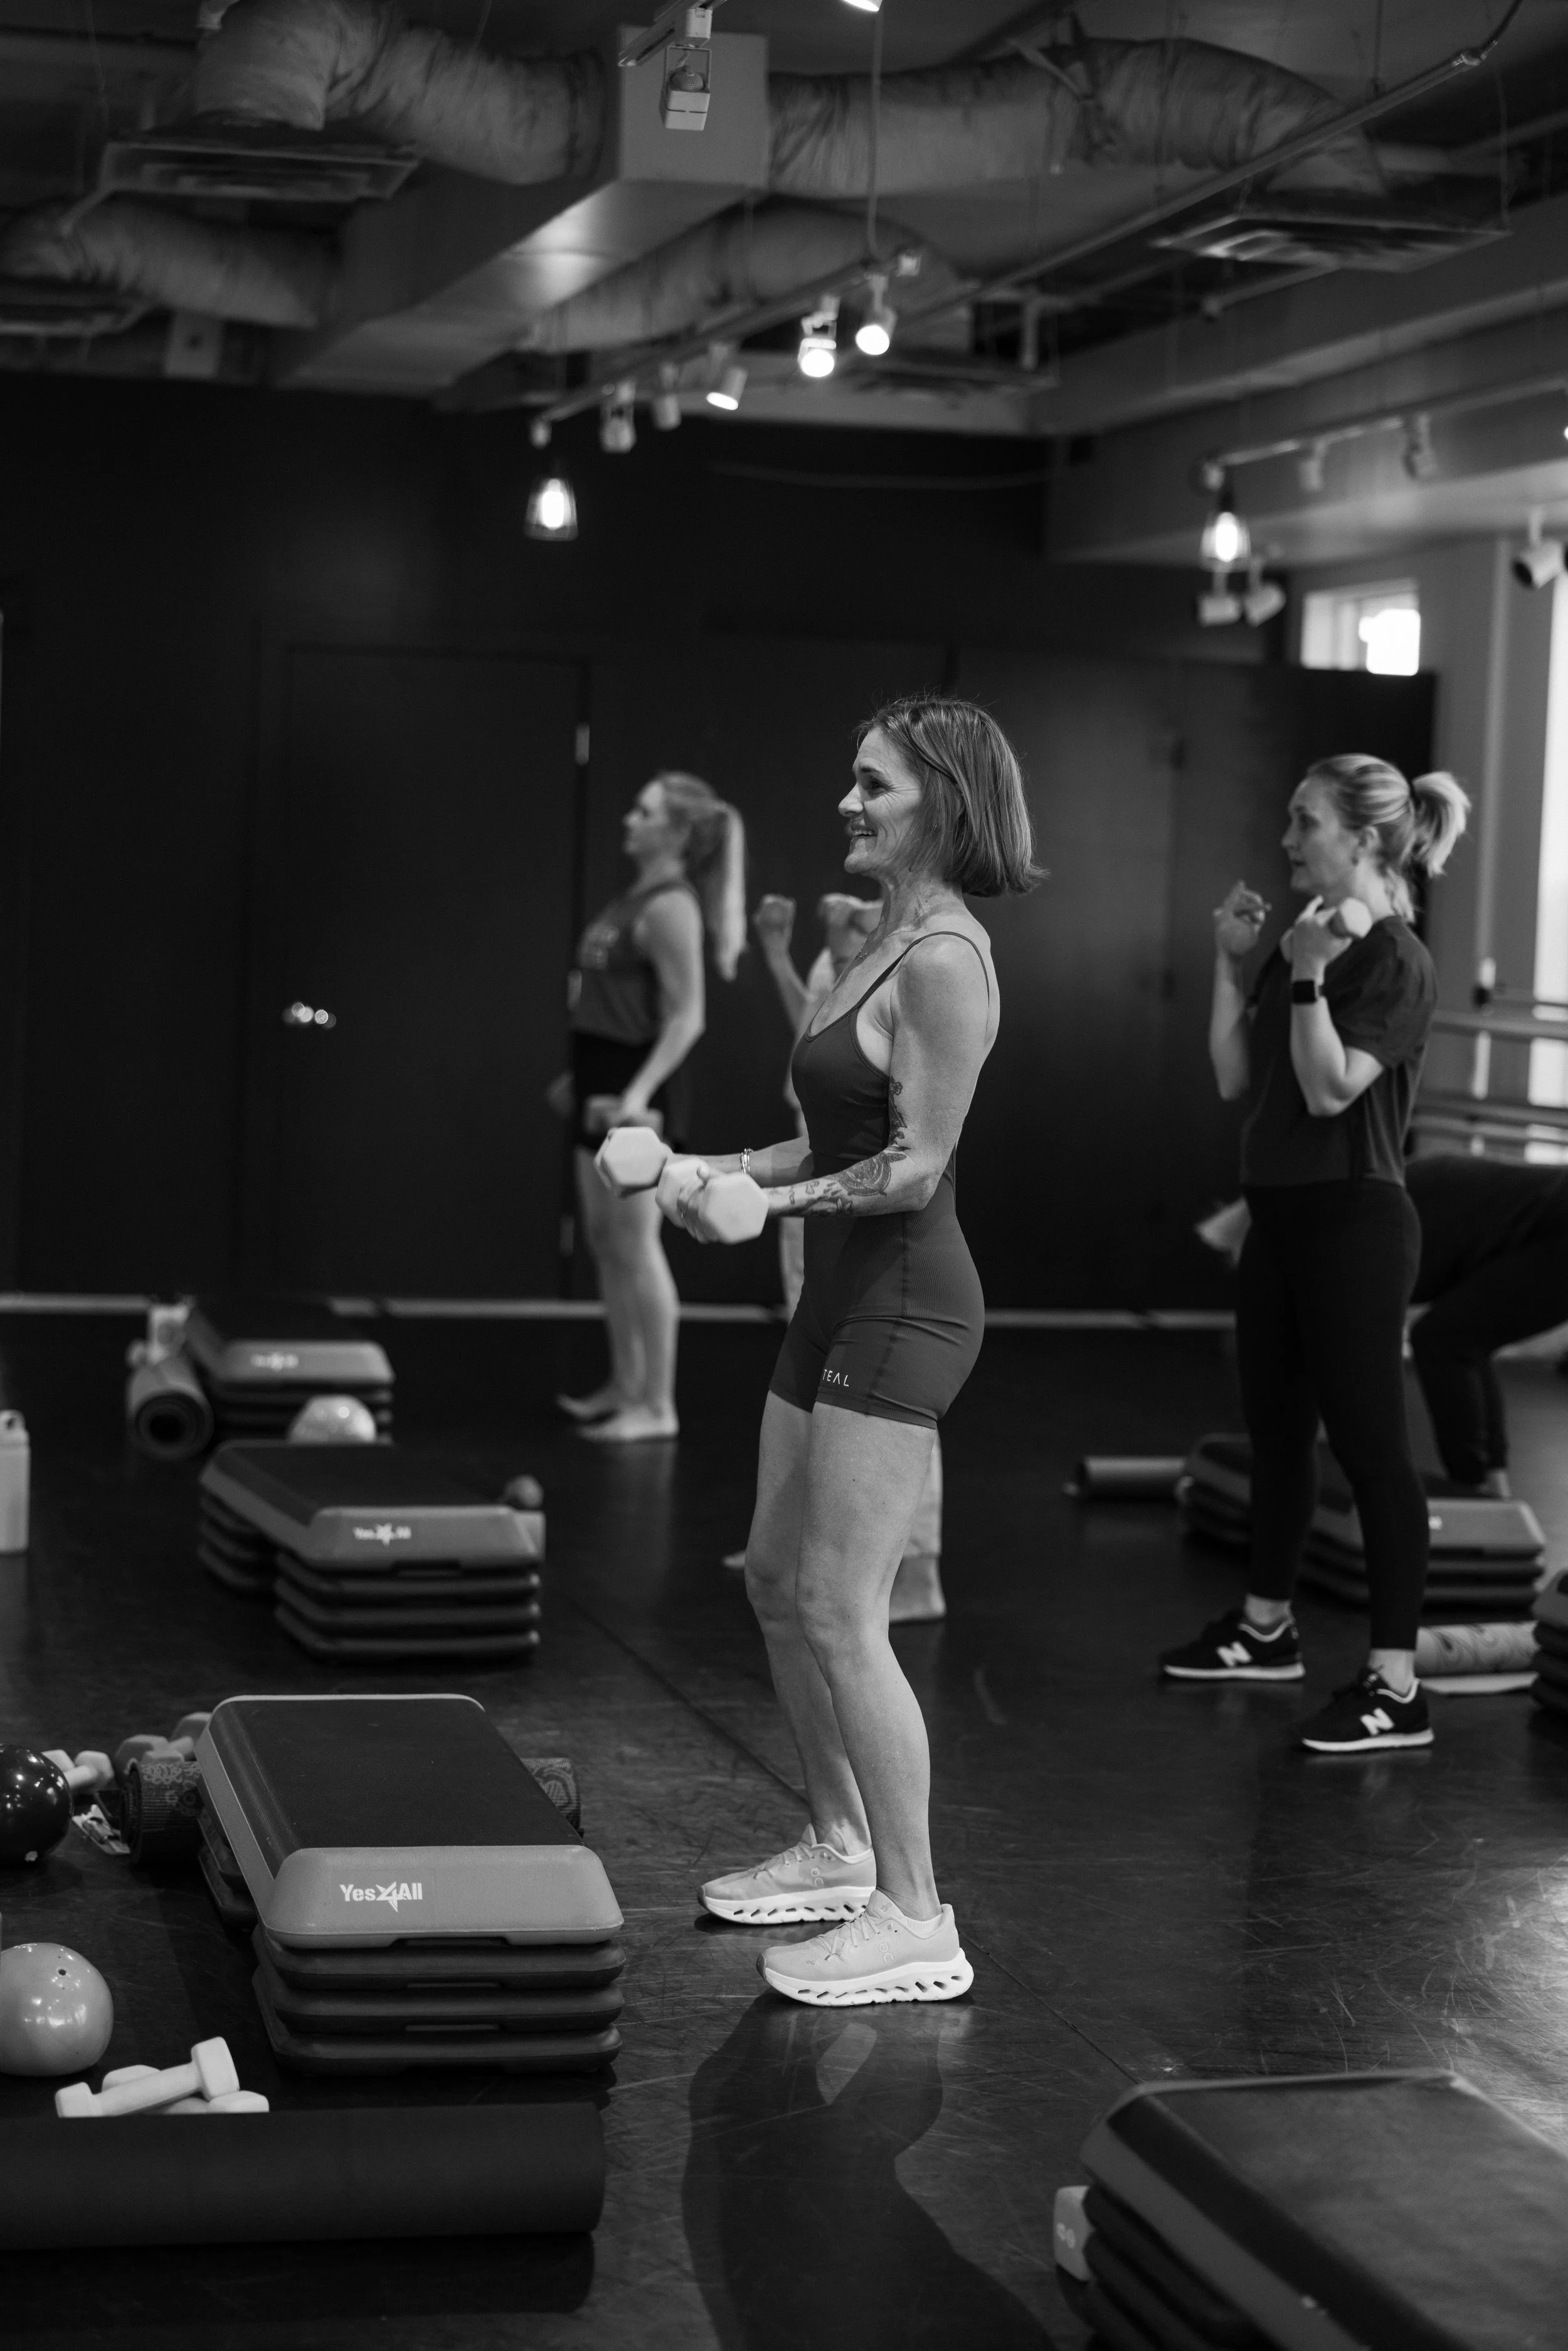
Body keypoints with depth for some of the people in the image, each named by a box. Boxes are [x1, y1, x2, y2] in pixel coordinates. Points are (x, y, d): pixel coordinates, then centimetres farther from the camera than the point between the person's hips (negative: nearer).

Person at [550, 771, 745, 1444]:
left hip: (636, 1090, -10)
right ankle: (625, 1388, 22)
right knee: (606, 1243, 14)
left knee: (635, 1244, -5)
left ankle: (657, 1406, 1)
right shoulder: (634, 899, 14)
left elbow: (686, 1017, -20)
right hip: (605, 1085, 10)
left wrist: (640, 1091, -28)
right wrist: (581, 1076, 25)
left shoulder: (670, 908, -15)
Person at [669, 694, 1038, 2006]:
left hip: (904, 1306, -10)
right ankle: (840, 1846, 32)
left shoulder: (945, 959, -16)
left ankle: (914, 1918, -3)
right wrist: (730, 1167, 10)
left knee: (840, 1611, -10)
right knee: (778, 1581, 17)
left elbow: (915, 1167, -20)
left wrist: (773, 1200, -24)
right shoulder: (892, 941, 14)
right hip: (846, 1300, 10)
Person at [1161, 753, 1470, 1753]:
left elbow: (1331, 1089, -21)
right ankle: (1267, 1627, 35)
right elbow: (1234, 1077, 9)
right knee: (1277, 1428, 19)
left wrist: (1308, 975, -24)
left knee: (1370, 1443, -7)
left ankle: (1397, 1687, -5)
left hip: (1354, 1223, -8)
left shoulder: (1397, 962, -12)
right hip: (1281, 1215, 8)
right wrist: (1232, 962, 4)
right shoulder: (1302, 941, 11)